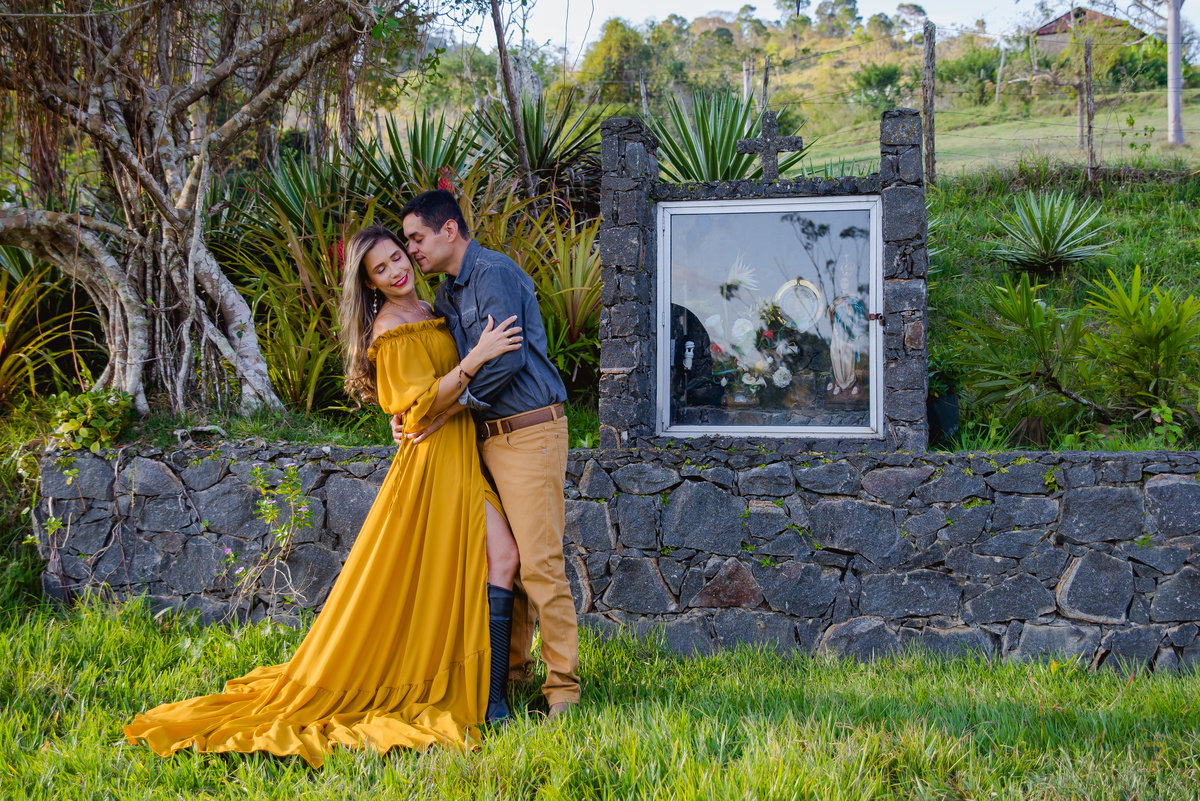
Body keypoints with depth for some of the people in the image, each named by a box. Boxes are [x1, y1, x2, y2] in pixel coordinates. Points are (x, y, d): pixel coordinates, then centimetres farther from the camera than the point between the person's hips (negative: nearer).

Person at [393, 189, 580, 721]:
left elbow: (505, 359, -20)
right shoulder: (447, 295, 18)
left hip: (530, 432, -9)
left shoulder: (494, 274, -12)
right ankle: (511, 668, 18)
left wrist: (442, 413, -12)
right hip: (490, 436, 9)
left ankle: (563, 684, -6)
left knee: (539, 561, -10)